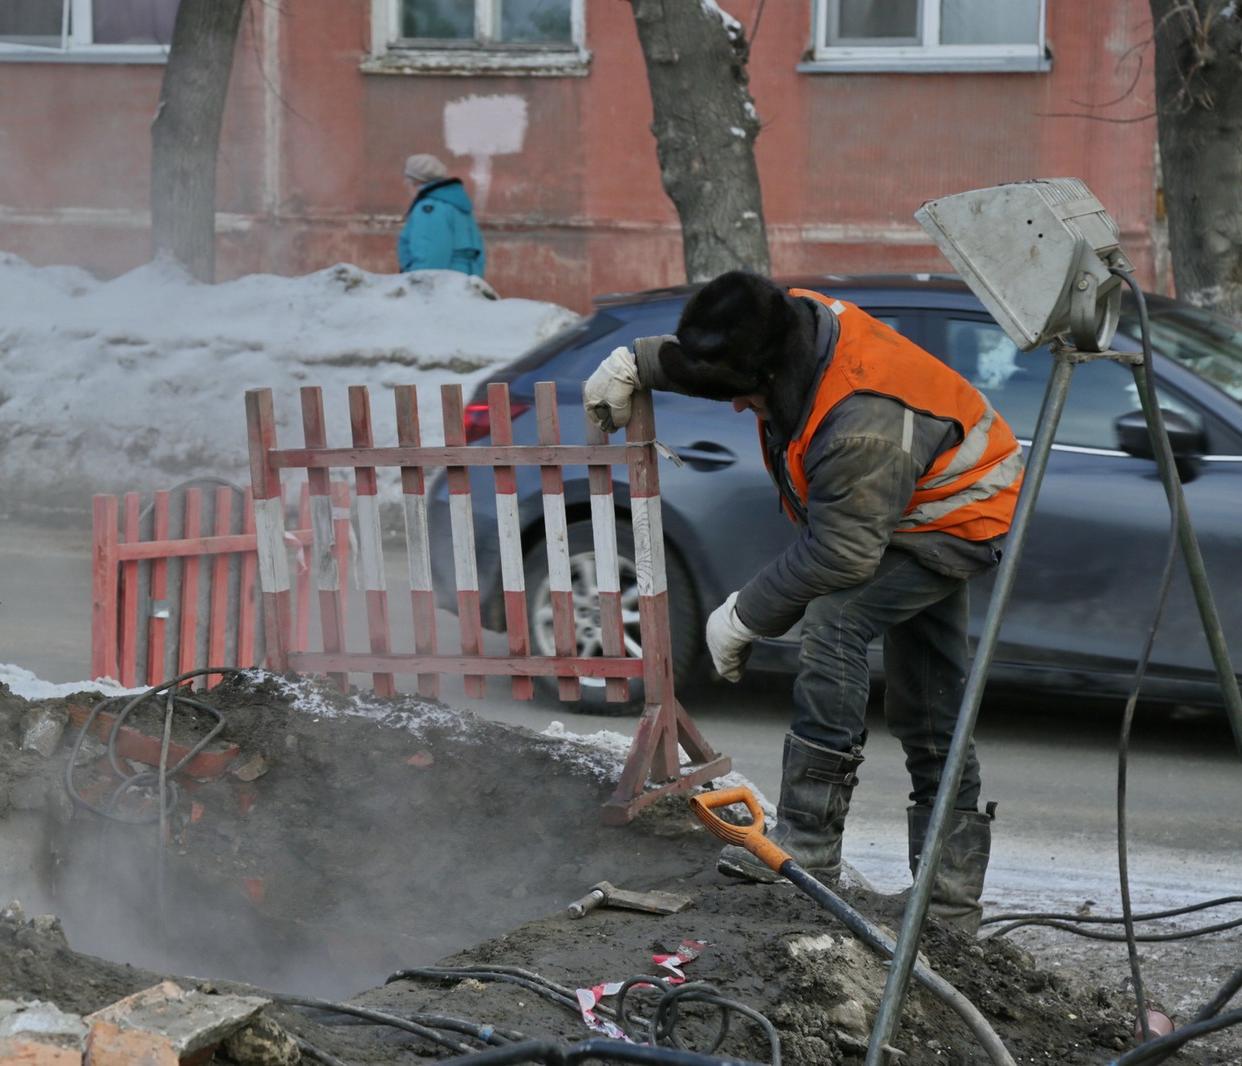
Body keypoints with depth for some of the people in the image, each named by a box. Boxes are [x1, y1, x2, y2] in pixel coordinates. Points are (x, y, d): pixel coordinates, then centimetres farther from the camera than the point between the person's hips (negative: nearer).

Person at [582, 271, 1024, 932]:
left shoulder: (861, 426, -38)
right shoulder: (793, 320, -13)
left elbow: (838, 554, -31)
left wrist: (744, 616, -22)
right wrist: (635, 363, 7)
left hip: (955, 520, -10)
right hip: (921, 506, 10)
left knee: (833, 624, -26)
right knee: (927, 711, 11)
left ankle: (806, 849, -26)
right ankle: (951, 896, 17)